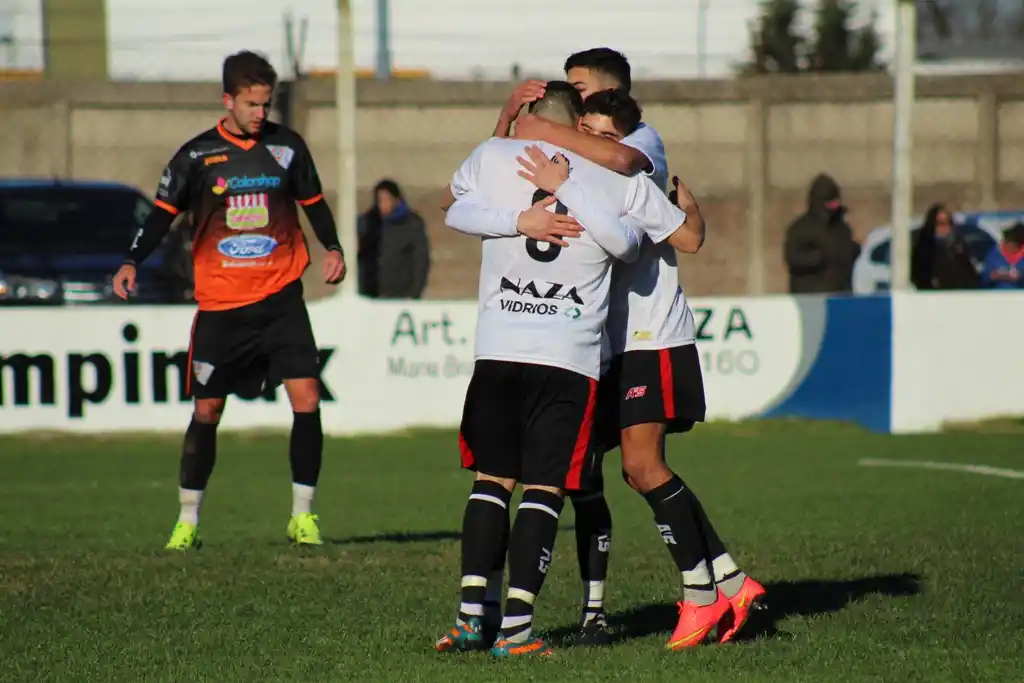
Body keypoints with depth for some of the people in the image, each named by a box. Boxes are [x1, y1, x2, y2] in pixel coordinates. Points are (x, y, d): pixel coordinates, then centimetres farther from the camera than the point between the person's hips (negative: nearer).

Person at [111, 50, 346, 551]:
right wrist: (132, 262, -13)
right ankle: (188, 519, 17)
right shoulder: (197, 156, -1)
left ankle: (303, 514, -1)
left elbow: (313, 203, 13)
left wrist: (332, 248, -4)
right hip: (220, 303, -1)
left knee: (306, 397, -12)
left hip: (281, 297, 1)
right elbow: (164, 213, 2)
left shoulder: (287, 147, 3)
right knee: (206, 410, 3)